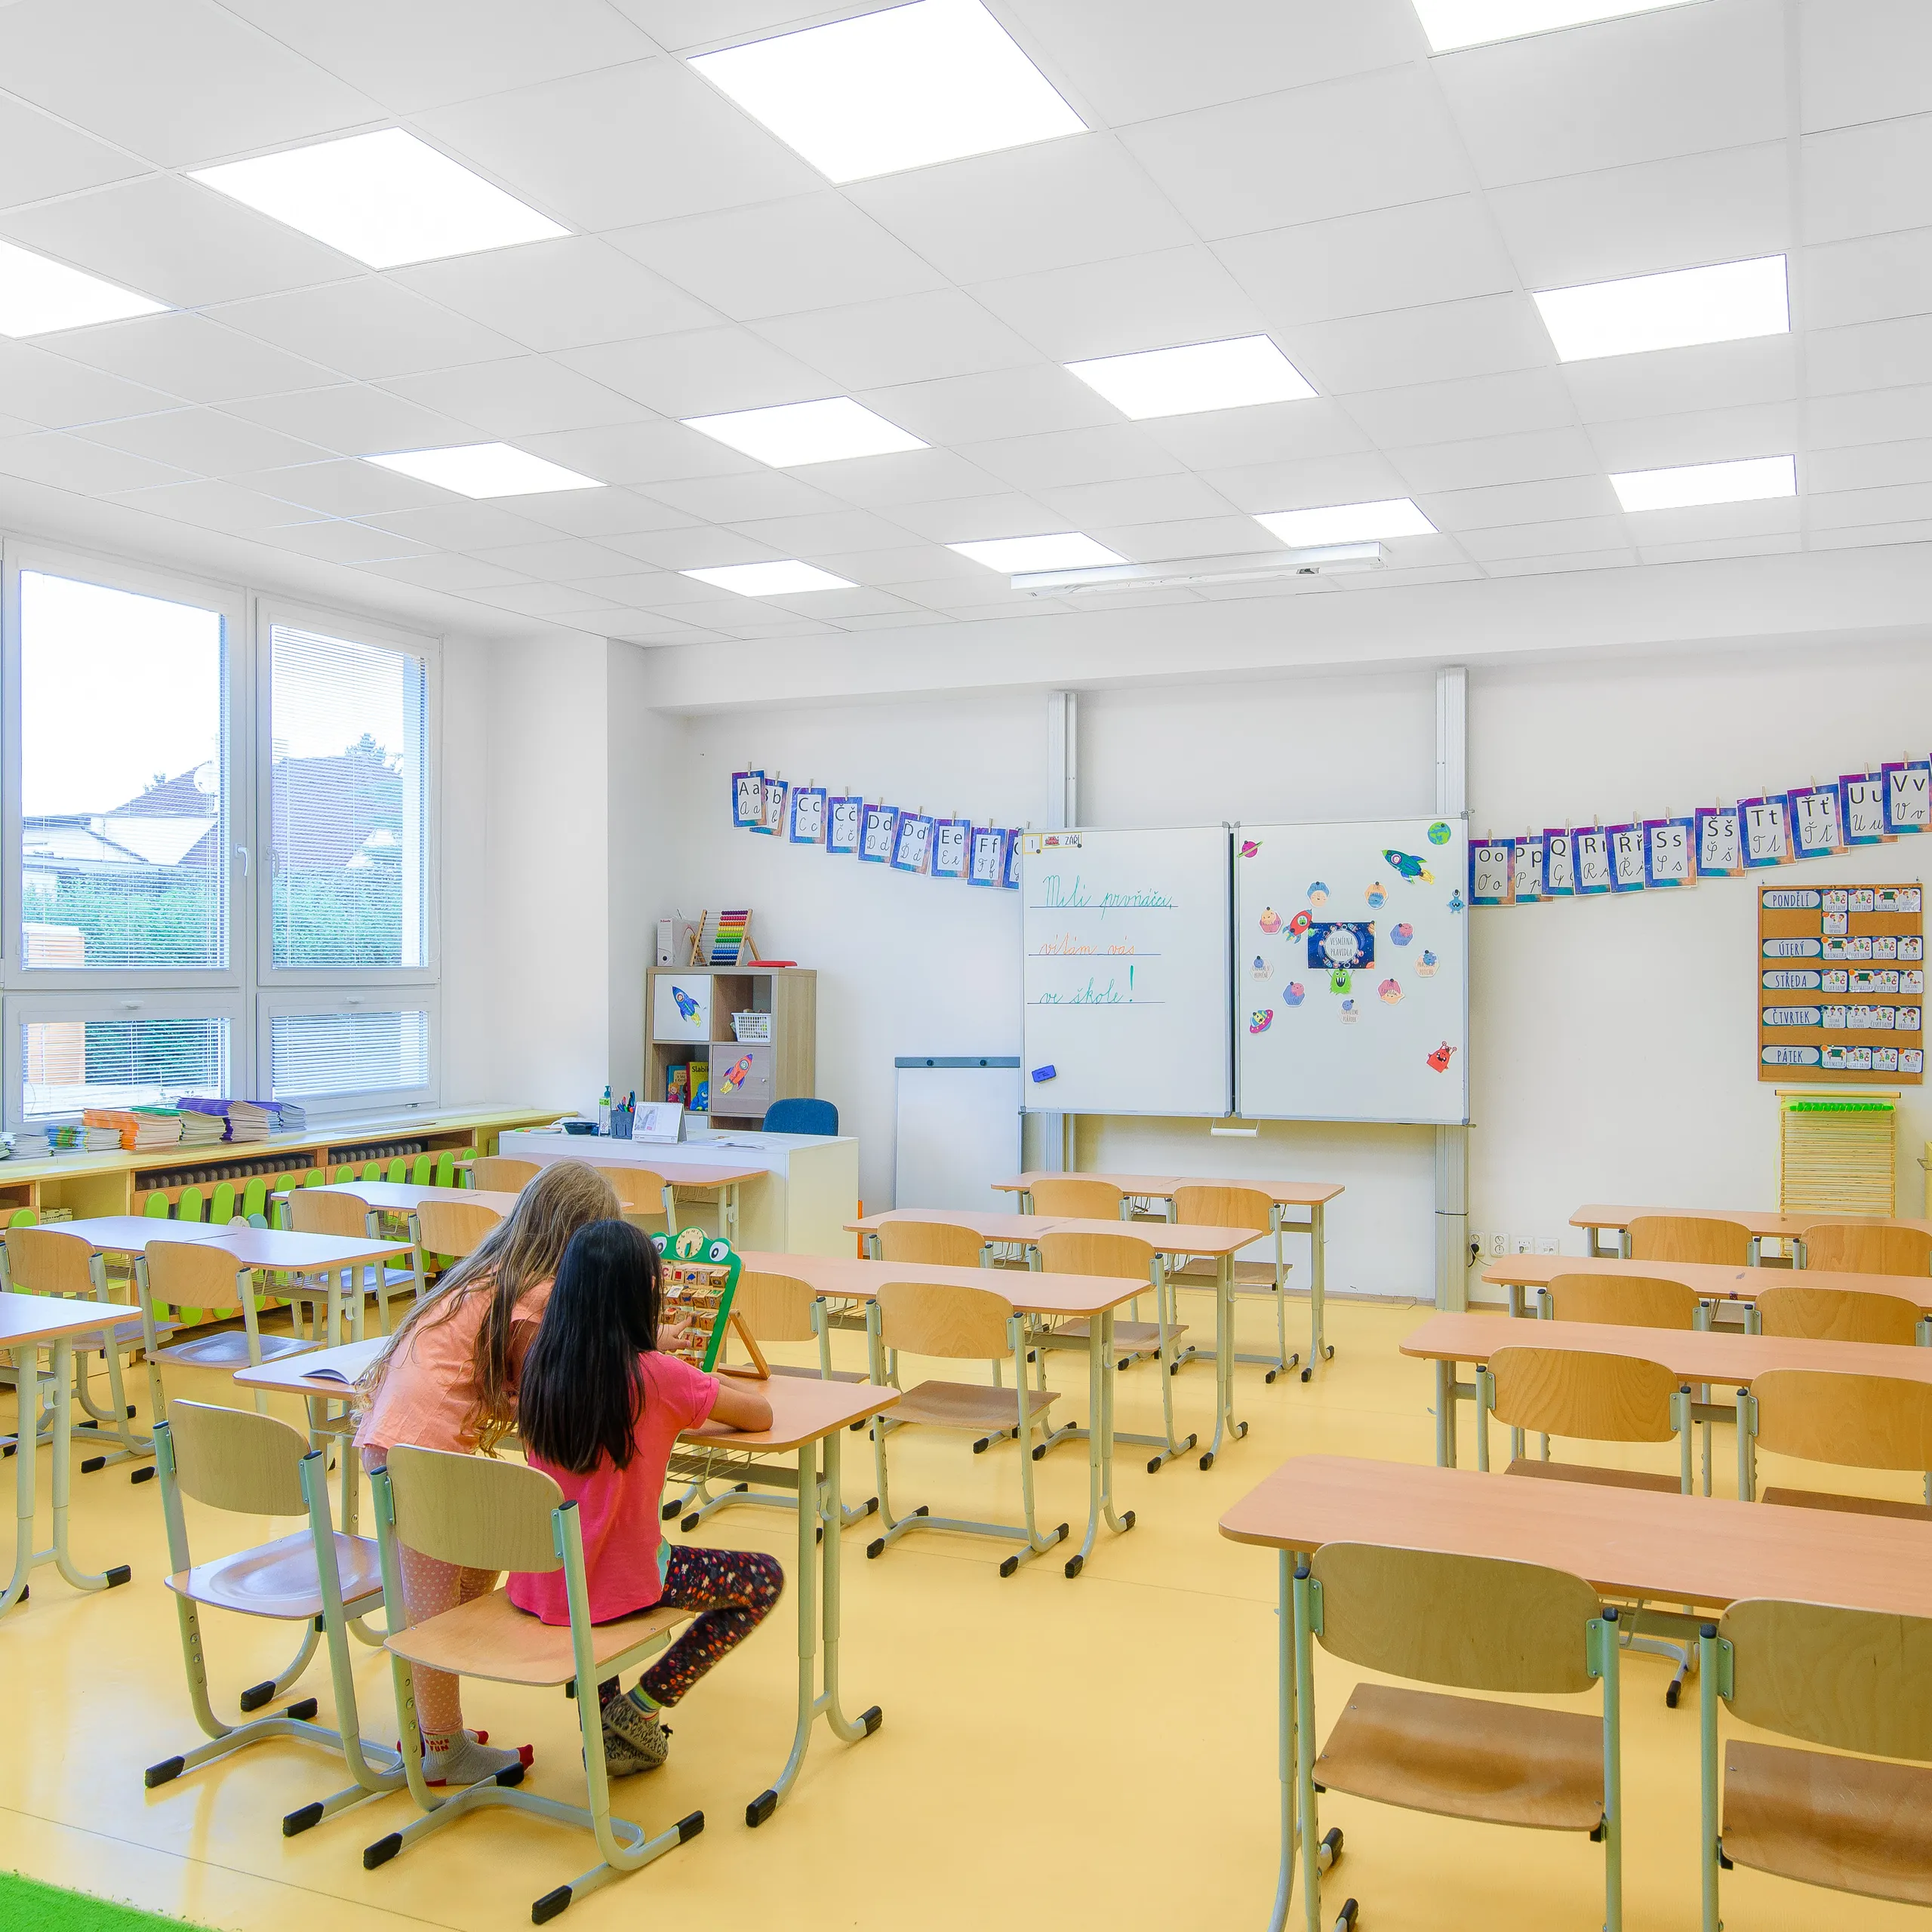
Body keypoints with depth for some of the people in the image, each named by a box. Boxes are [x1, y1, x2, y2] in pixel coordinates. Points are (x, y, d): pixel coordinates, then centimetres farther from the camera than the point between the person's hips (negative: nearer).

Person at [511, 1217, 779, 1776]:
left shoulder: (540, 1364, -4)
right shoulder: (658, 1377, -19)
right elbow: (761, 1415, -7)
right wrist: (711, 1385, 12)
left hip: (537, 1583, 6)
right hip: (614, 1585, -6)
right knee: (767, 1578, 14)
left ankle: (602, 1729, 33)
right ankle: (640, 1708, 10)